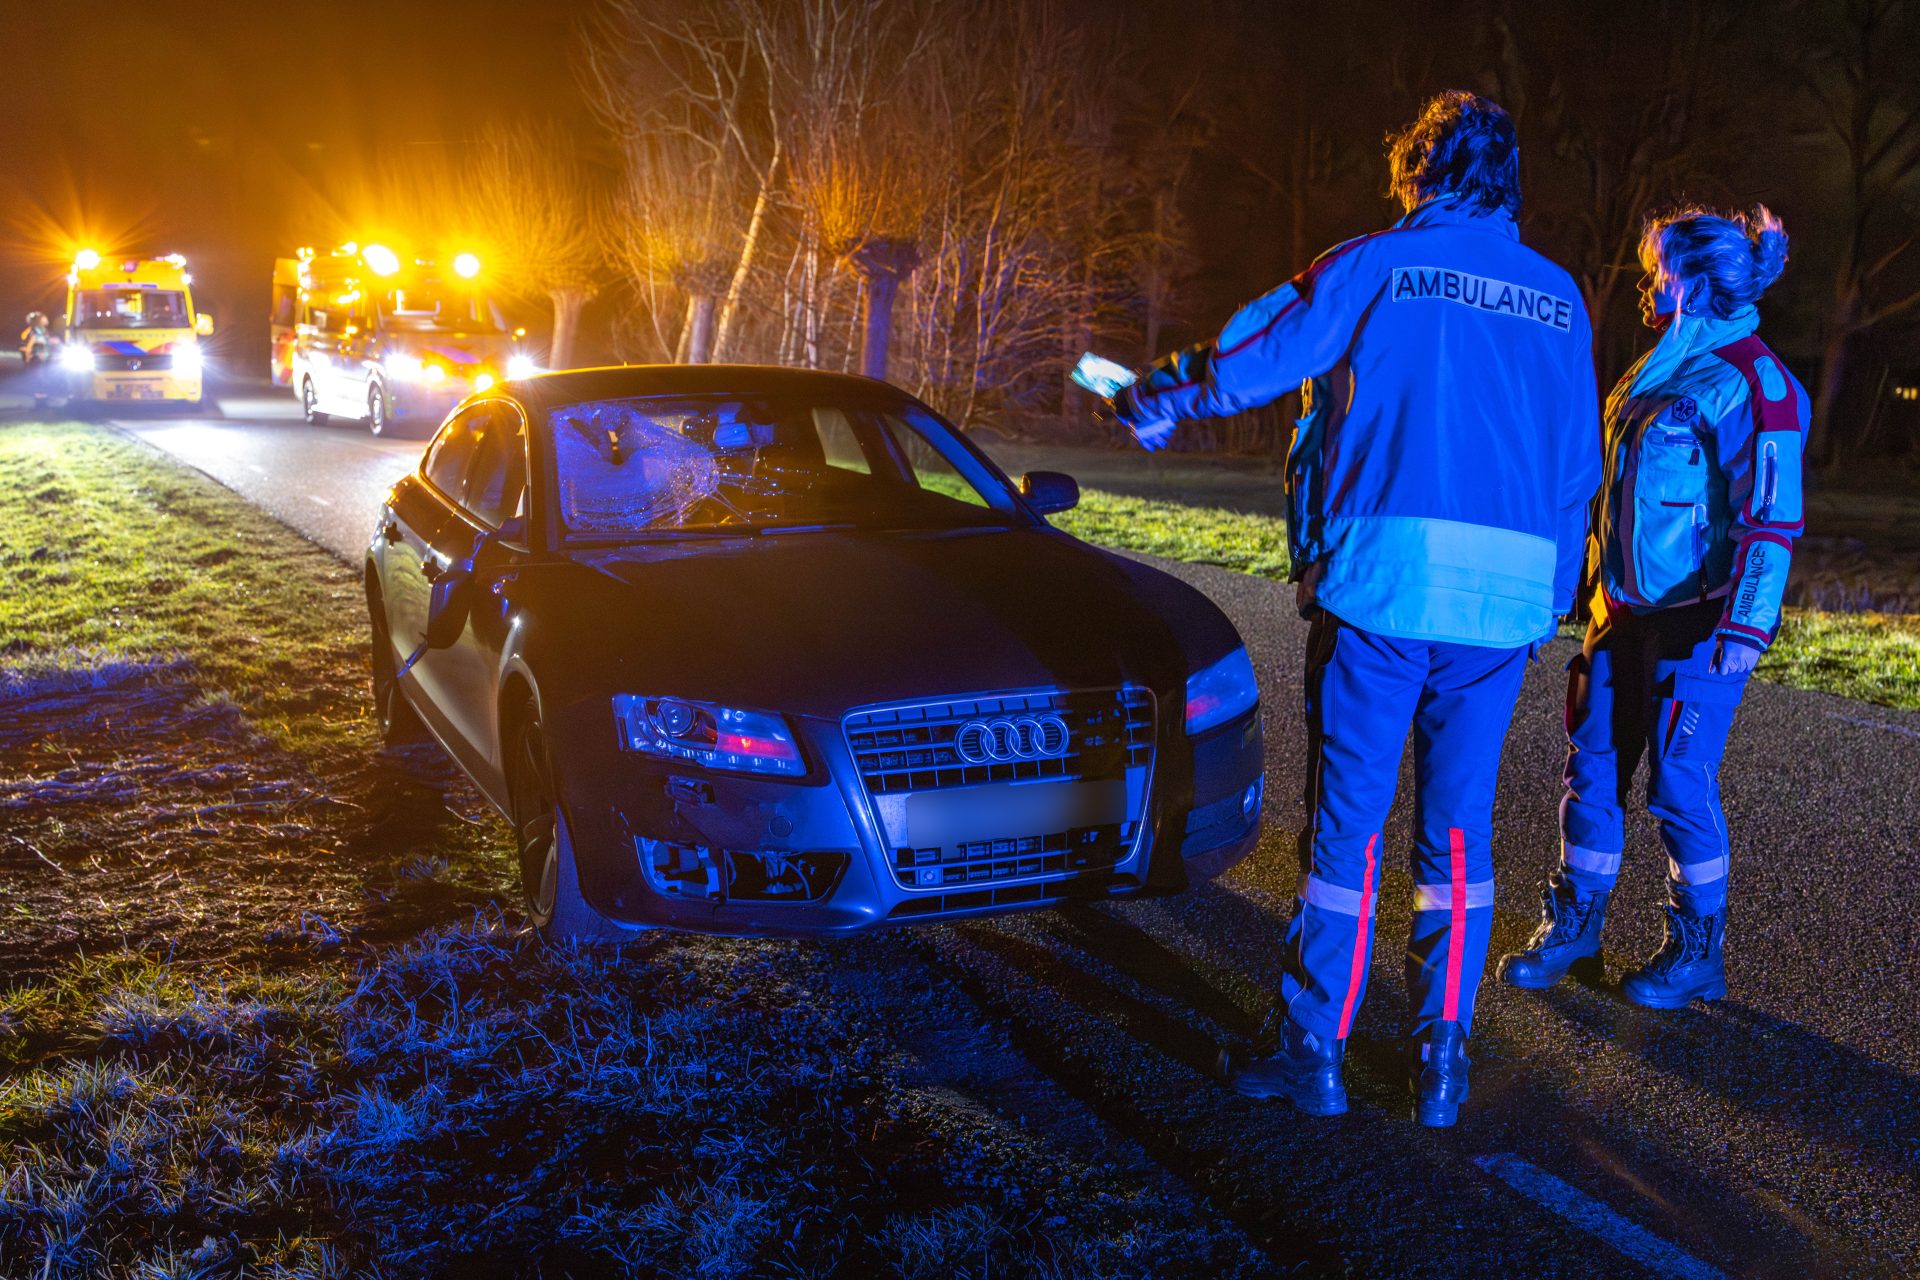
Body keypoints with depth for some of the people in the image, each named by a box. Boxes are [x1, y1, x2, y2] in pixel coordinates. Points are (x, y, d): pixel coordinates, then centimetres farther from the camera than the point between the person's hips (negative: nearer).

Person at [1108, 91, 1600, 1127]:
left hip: (1381, 583, -4)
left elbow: (1245, 361, 5)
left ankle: (1310, 1048, 10)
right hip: (1505, 599, 4)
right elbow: (1576, 471, 16)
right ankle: (1442, 1057, 16)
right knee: (1458, 827, 10)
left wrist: (1148, 400, 23)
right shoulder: (1558, 298, 14)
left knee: (1347, 822, 2)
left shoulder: (1377, 266, 1)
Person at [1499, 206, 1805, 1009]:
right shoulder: (1658, 372, 13)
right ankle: (1573, 928, 21)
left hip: (1696, 624, -8)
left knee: (1679, 785, 0)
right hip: (1625, 611, 8)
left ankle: (1698, 952, 17)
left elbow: (1771, 520, -19)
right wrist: (1600, 586, 22)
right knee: (1592, 770, 9)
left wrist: (1745, 630, -24)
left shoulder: (1752, 385, -14)